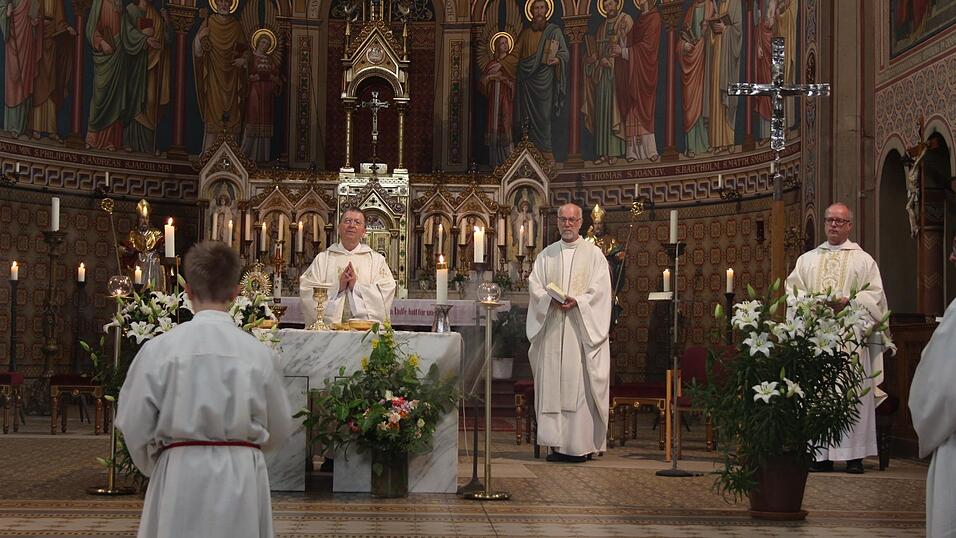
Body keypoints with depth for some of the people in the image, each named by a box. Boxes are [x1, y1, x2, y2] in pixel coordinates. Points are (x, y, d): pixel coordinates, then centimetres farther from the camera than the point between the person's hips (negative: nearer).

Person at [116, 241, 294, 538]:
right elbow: (279, 430, 6)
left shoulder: (159, 349, -8)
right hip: (241, 478, 1)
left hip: (180, 478, -1)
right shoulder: (258, 352, -4)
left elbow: (134, 425, -2)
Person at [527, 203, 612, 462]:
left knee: (579, 382, -7)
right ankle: (558, 443, 3)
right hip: (552, 328, 3)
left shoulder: (593, 254, 5)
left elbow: (600, 290, -3)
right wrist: (551, 299, -12)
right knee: (552, 383, 0)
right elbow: (534, 285, 7)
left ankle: (581, 444, -5)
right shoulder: (546, 254, 15)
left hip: (582, 328, -3)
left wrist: (577, 301, -18)